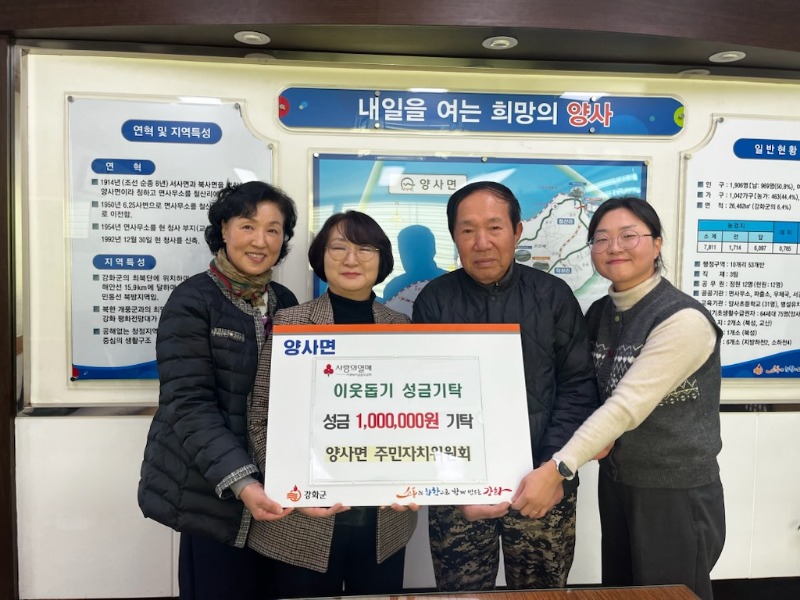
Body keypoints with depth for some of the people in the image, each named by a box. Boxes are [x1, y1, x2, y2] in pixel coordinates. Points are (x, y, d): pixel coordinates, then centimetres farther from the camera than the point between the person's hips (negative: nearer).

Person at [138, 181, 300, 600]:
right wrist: (240, 481, -28)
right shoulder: (192, 301, -10)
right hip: (211, 492, -5)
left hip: (273, 489, 5)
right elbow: (189, 404, -17)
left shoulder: (286, 302, 6)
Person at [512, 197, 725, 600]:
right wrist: (597, 439, -11)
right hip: (615, 484, 6)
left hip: (678, 494, -6)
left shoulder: (684, 320, -20)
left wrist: (556, 469, -32)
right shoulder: (598, 313, 1)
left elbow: (628, 404, -28)